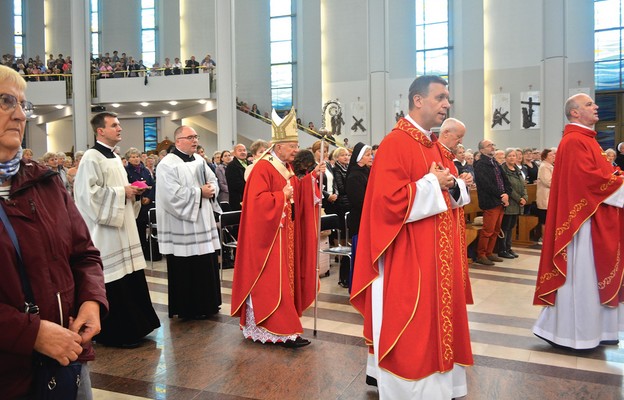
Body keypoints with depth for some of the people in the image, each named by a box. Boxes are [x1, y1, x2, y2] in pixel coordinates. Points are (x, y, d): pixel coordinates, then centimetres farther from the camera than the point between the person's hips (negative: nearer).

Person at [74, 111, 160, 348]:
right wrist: (122, 192, -15)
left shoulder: (115, 158, 16)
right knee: (114, 282, -4)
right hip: (106, 231, -9)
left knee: (130, 278, 11)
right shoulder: (91, 157, -11)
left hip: (123, 229, 9)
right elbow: (89, 193, -20)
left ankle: (133, 327, 22)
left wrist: (132, 192, 5)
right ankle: (116, 333, 9)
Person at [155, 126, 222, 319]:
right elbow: (173, 194, -21)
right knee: (186, 268, 0)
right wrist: (199, 192, -15)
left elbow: (213, 181, 16)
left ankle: (207, 303, 24)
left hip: (203, 222, 7)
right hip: (183, 227, -7)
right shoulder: (167, 165, -12)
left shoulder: (199, 160, 12)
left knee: (206, 265, 11)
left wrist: (211, 190, -7)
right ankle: (189, 308, 13)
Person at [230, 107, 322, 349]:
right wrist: (282, 196, -17)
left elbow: (298, 193, 13)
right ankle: (283, 331, -3)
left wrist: (313, 176, 2)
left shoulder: (286, 167, 12)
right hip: (268, 235, -10)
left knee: (284, 277, 13)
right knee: (272, 281, -6)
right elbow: (258, 201, -24)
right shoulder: (263, 168, -16)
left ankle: (276, 326, 24)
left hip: (285, 233, 10)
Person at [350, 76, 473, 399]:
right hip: (407, 256, -9)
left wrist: (453, 186, -3)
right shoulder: (394, 144, -15)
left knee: (436, 318, 17)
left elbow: (450, 194, 19)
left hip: (437, 252, 9)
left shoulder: (435, 146, 12)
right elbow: (390, 201, -24)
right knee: (409, 327, 1)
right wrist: (432, 184, -16)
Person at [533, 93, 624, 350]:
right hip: (584, 218, -11)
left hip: (595, 218, 11)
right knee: (580, 274, -3)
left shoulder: (585, 139, 18)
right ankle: (573, 332, 9)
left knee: (591, 275, 15)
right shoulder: (574, 141, -15)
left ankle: (593, 328, 26)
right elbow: (589, 178, -23)